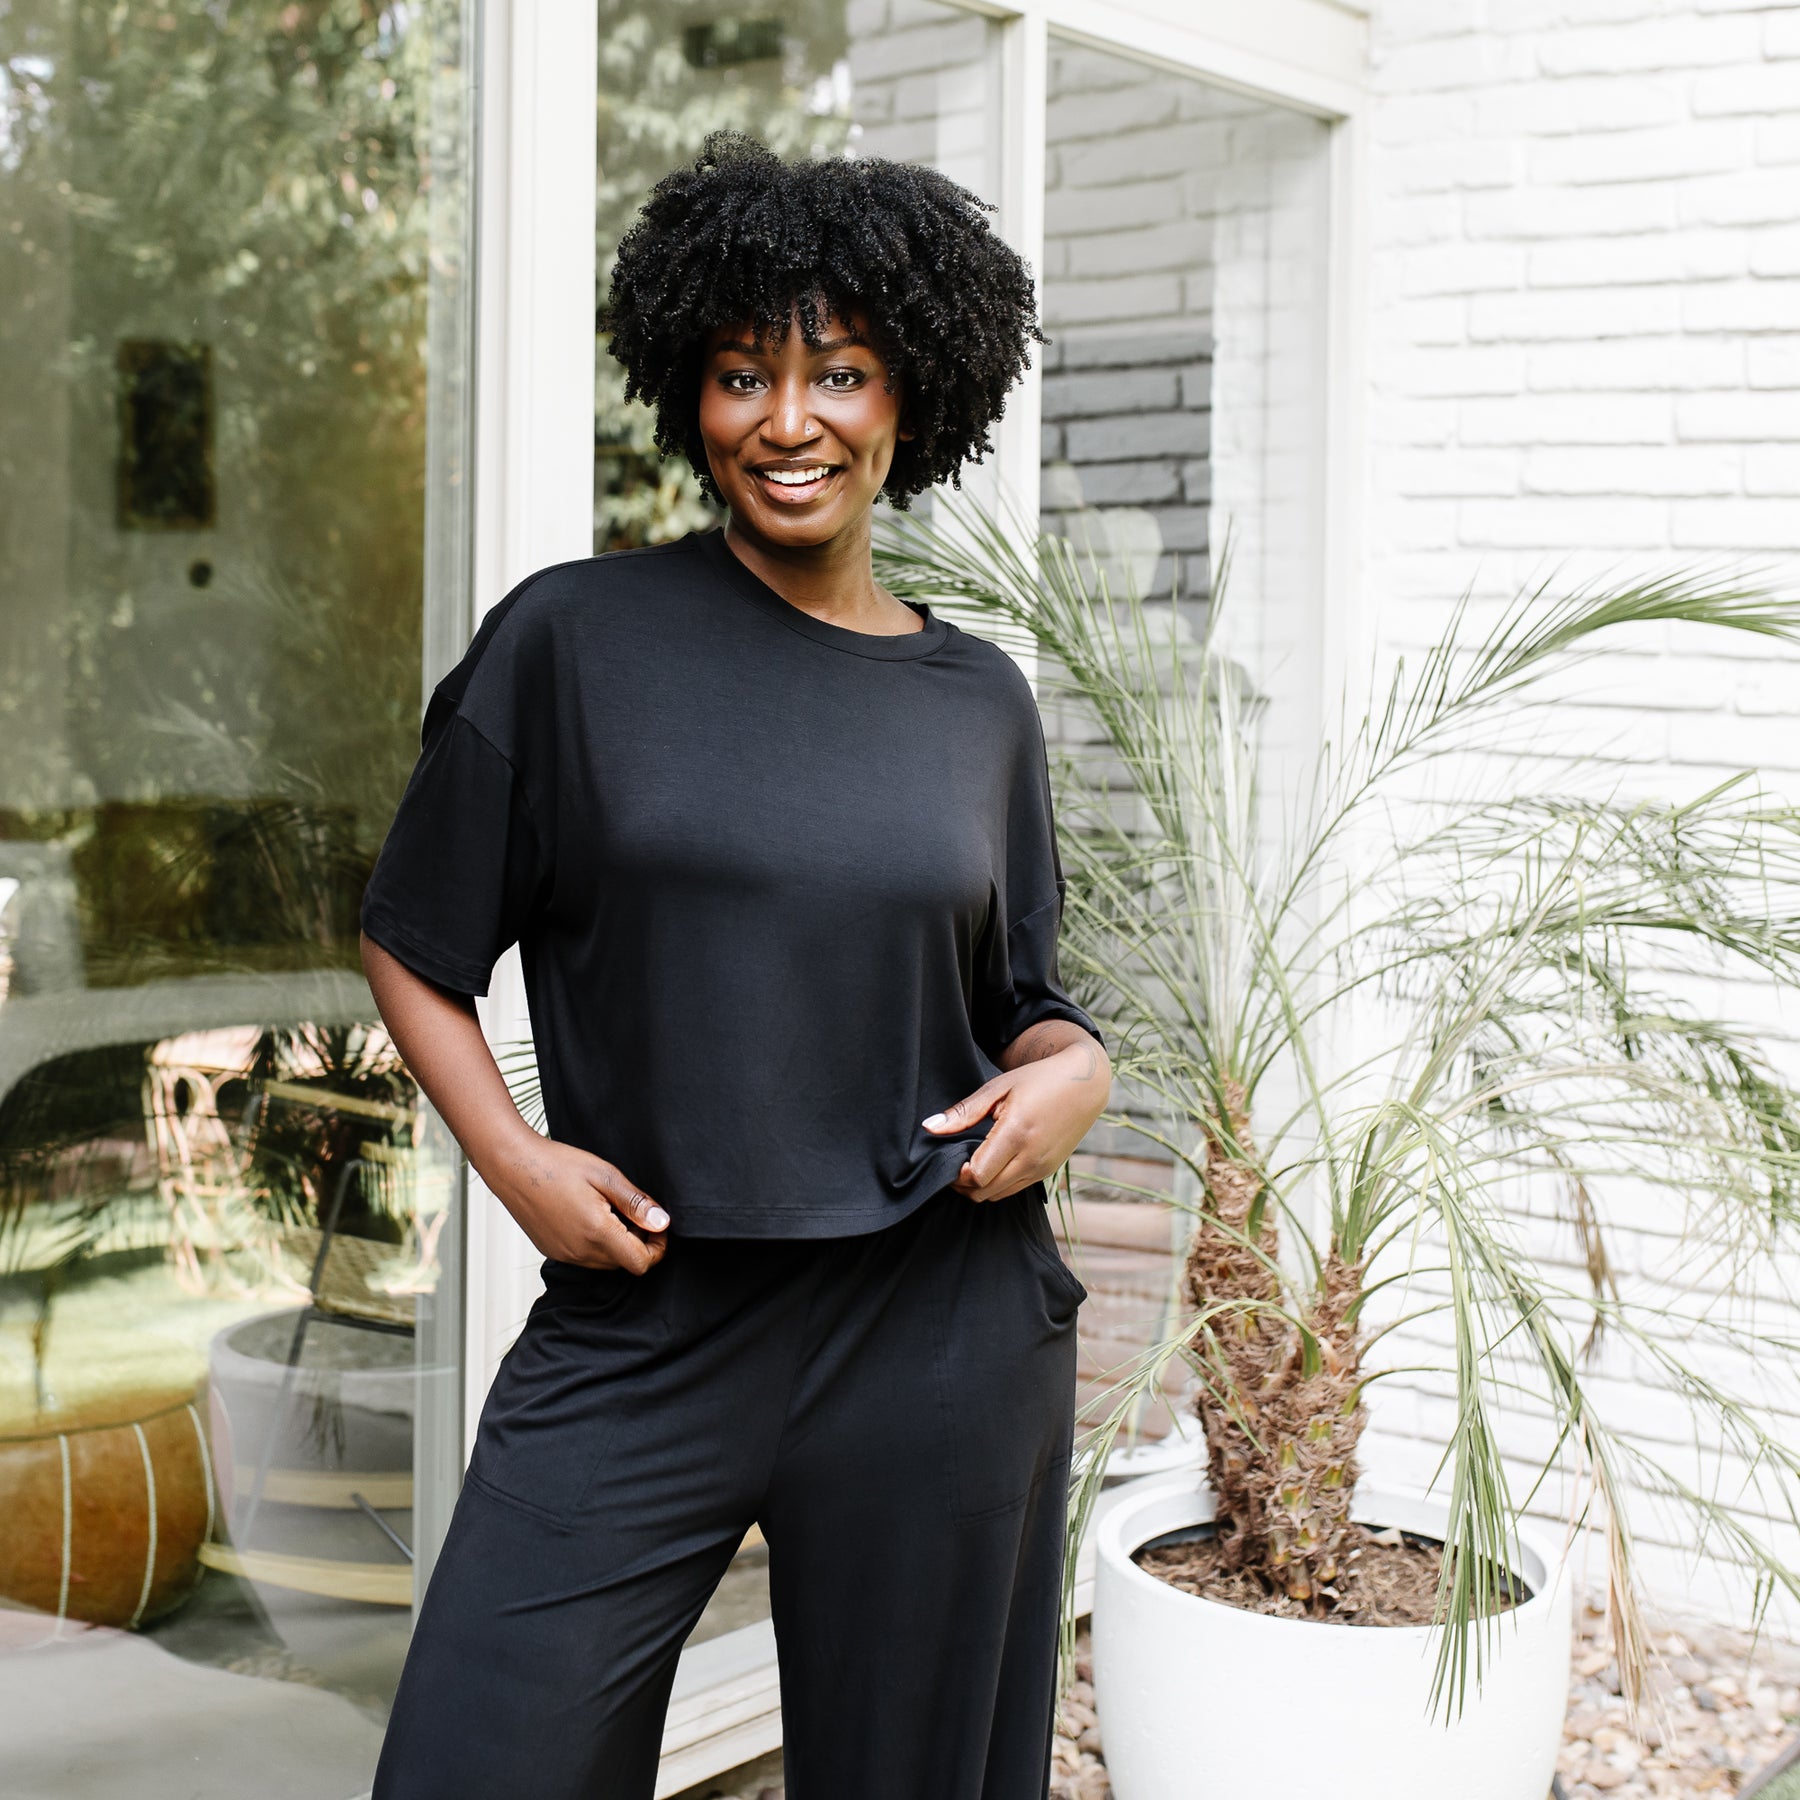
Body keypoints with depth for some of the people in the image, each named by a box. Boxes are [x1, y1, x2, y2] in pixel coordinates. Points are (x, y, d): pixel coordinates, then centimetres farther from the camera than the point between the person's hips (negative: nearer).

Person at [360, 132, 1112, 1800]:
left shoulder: (980, 698, 6)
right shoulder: (573, 636, -2)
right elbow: (413, 942, 4)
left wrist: (1072, 1069, -5)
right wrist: (512, 1157, -9)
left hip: (939, 1332, 2)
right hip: (638, 1322, -2)